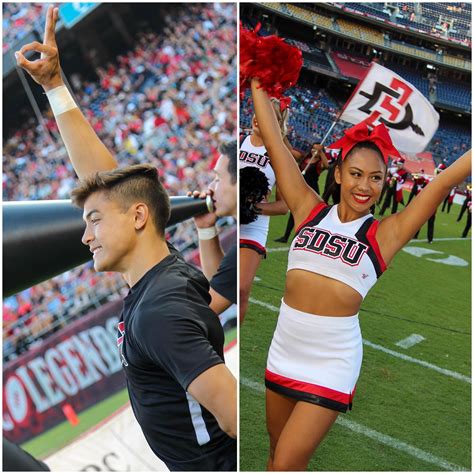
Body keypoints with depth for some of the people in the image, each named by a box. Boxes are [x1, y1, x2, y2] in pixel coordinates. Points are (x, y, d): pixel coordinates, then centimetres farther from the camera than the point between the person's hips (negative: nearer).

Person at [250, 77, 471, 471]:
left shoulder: (385, 233, -5)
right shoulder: (309, 211, 1)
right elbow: (275, 143, 2)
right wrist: (258, 84, 3)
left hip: (331, 365, -3)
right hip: (283, 351, 4)